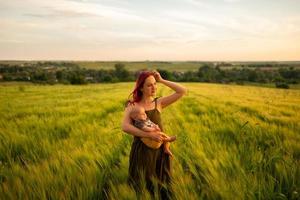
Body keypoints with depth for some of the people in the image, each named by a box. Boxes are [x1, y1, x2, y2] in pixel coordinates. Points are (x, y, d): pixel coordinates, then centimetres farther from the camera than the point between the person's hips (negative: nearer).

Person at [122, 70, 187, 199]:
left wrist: (161, 80, -2)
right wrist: (149, 134, -26)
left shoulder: (159, 103, 3)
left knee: (163, 189, 13)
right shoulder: (132, 105, -2)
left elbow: (182, 91, -2)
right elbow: (125, 127, -18)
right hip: (141, 150, -1)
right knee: (137, 188, 11)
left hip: (160, 150, 2)